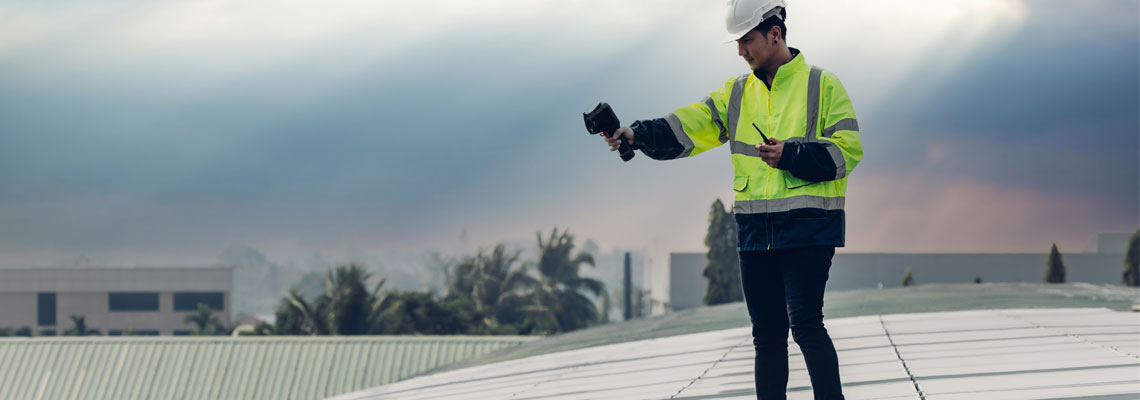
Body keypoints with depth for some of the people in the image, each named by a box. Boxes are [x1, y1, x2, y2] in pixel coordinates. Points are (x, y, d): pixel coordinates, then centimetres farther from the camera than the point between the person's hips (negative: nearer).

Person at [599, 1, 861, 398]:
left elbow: (847, 151, -6)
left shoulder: (822, 85, -1)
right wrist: (638, 135, -15)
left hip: (807, 228, -5)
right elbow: (688, 126, 1)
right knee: (767, 332, 9)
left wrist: (790, 156, -16)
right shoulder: (737, 92, 13)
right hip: (755, 231, 5)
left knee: (805, 324, -15)